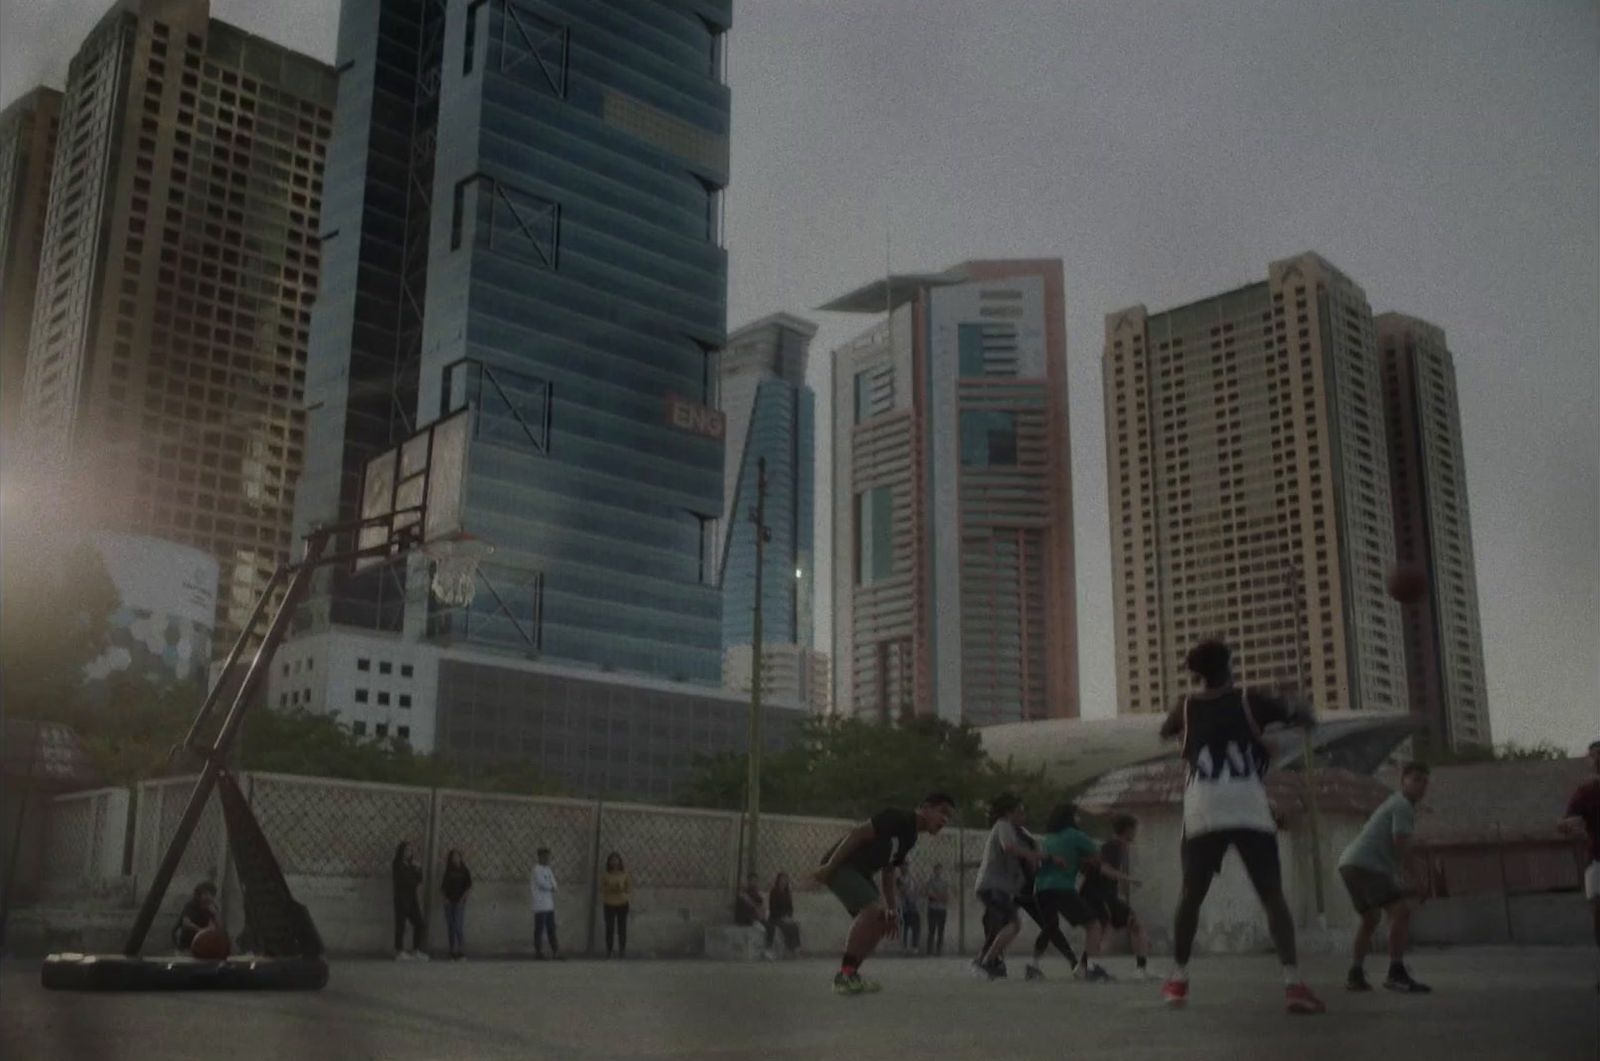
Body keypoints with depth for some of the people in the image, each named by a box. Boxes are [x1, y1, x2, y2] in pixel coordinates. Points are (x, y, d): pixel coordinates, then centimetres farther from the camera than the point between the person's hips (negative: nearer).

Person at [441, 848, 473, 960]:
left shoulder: (465, 871, 4)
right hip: (449, 902, 4)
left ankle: (462, 952, -12)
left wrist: (462, 897, -10)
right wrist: (445, 897, -2)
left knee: (459, 927, -13)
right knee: (450, 927, 2)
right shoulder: (448, 871, 12)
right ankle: (453, 952, 7)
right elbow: (442, 886, 13)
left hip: (459, 902, -4)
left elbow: (469, 886, 0)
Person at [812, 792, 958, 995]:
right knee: (872, 910, -25)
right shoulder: (897, 818, -15)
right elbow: (857, 833, -21)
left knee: (881, 920, 6)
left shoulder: (910, 838, 14)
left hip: (859, 872, 10)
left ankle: (849, 974, 10)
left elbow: (888, 871, 21)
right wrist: (829, 865, -24)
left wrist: (891, 910, 17)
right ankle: (845, 974, -20)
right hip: (840, 865, -10)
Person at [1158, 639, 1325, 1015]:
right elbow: (1303, 719, 15)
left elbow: (1165, 731, 36)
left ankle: (1178, 979, 17)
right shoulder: (1249, 700, 9)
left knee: (1191, 896, 14)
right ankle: (1293, 982, -12)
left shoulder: (1187, 707, 15)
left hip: (1204, 813, 2)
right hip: (1249, 810, -2)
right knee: (1272, 896, 0)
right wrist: (1294, 713, 36)